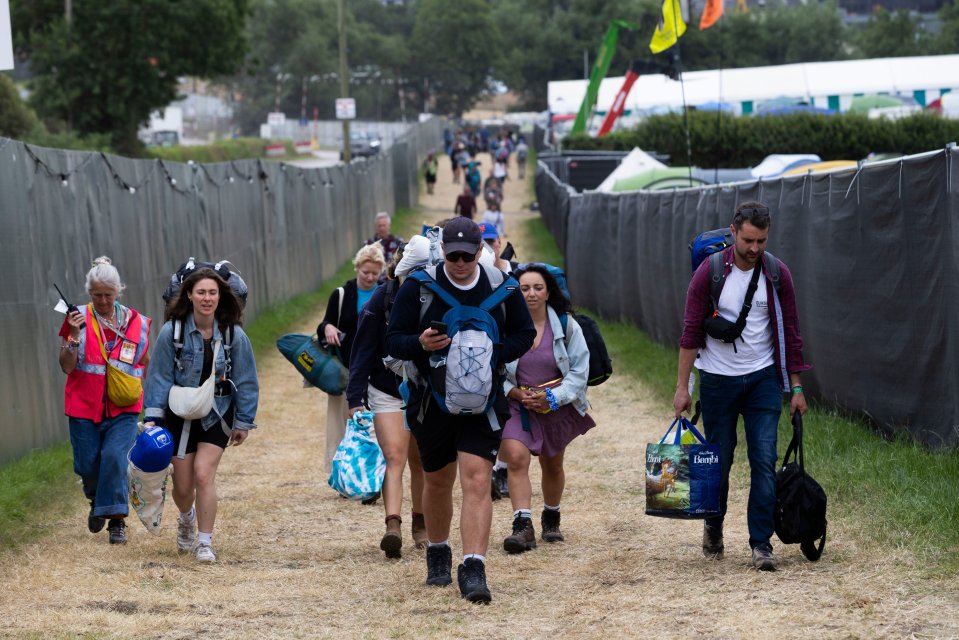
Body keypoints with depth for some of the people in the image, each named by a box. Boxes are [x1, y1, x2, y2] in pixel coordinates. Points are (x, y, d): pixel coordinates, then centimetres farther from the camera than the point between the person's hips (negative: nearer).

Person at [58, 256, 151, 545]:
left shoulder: (137, 323, 4)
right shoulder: (79, 319, -2)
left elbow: (145, 362, 20)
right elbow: (66, 367, -7)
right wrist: (74, 335, -20)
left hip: (123, 409, 0)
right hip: (84, 405, 0)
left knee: (115, 456, -17)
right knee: (87, 464, 4)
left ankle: (116, 520, -9)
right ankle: (97, 501, 35)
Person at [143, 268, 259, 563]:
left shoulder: (233, 335, -9)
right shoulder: (172, 331, -13)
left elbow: (246, 381, 0)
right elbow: (159, 377, -6)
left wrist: (244, 422, 3)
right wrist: (152, 417, -12)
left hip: (217, 415, 0)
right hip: (181, 415, 0)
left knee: (204, 473, -16)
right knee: (183, 486, 6)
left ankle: (205, 542, -4)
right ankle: (187, 518, 42)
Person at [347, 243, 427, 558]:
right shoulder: (381, 301, -11)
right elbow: (363, 351, -10)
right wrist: (354, 398, -13)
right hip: (387, 393, -2)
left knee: (420, 461, 12)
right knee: (394, 458, -15)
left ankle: (420, 524, 26)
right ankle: (393, 526, -26)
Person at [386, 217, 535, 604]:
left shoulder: (500, 285, -1)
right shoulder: (418, 286, -5)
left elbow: (524, 334, 9)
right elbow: (393, 341, -4)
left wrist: (495, 354, -11)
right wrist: (420, 344, -26)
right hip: (431, 399, 1)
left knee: (477, 480, -14)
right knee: (438, 481, 14)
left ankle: (473, 571, -19)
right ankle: (438, 555, 37)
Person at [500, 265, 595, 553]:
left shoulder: (566, 325, -6)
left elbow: (580, 369, -3)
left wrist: (553, 397, -14)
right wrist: (516, 393, -17)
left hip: (557, 407, 2)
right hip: (517, 406, -2)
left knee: (552, 466, 17)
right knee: (516, 459, -23)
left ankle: (551, 518, 40)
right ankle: (523, 526, -27)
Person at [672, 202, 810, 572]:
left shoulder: (777, 274, -3)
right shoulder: (709, 273, -8)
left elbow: (789, 332, 3)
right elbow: (691, 332, -5)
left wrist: (796, 387, 2)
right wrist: (682, 386, -8)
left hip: (763, 378, 1)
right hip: (717, 379, -1)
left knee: (764, 461, -7)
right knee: (719, 461, 7)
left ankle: (761, 543, -3)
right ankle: (714, 526, 32)